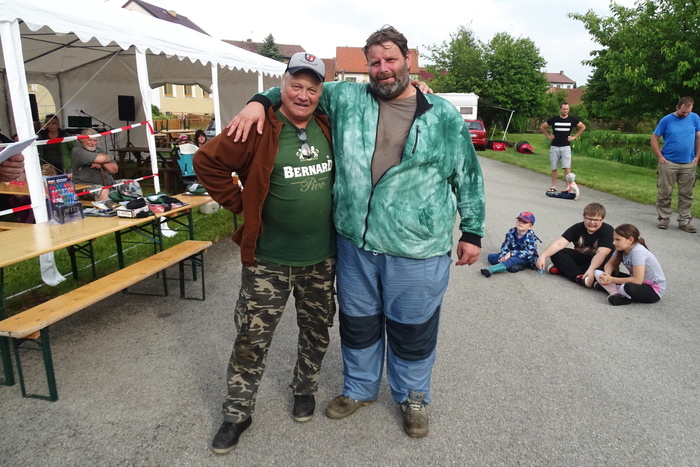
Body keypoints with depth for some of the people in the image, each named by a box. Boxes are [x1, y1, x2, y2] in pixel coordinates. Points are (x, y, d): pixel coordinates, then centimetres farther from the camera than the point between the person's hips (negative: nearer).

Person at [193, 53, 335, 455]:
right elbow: (208, 162, -7)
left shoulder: (329, 128, 3)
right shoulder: (259, 129, -11)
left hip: (322, 257, 4)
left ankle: (305, 389, 43)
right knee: (252, 339, 6)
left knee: (317, 331, 18)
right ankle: (238, 413, 26)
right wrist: (241, 204, -8)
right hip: (268, 260, -4)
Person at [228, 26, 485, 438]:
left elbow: (468, 177, 5)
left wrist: (472, 232, 6)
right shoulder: (347, 99, 3)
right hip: (356, 243, 3)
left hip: (417, 251, -2)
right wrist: (261, 101, -4)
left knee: (413, 330, 13)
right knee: (358, 323, 19)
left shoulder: (443, 116, 0)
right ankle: (360, 388, 45)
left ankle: (413, 397, 40)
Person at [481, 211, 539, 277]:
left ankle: (491, 269, -62)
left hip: (526, 259, -6)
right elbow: (504, 246, -5)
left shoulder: (531, 237, -16)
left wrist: (511, 253, -30)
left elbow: (528, 252, -24)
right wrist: (503, 256, -27)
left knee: (513, 259, -39)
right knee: (490, 256, -10)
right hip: (511, 256, 6)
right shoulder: (511, 232, -5)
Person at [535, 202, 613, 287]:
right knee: (556, 253, -20)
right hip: (580, 257, 3)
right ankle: (578, 277, -41)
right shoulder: (577, 228, -8)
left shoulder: (608, 230, -16)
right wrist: (543, 256, -34)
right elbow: (559, 243, -19)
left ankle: (562, 269, -35)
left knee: (607, 263, -37)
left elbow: (601, 253, -29)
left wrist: (591, 269, -45)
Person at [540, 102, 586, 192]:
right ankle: (554, 187, 15)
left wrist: (574, 136, 8)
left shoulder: (572, 119, 3)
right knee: (553, 168, 5)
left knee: (567, 168, -10)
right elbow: (542, 127, 13)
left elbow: (583, 127, 16)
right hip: (554, 147, 1)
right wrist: (548, 136, 6)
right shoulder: (554, 119, 2)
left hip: (566, 147, -1)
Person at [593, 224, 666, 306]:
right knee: (598, 273, -6)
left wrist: (612, 280, -26)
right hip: (638, 282, 8)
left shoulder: (638, 252, -28)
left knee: (628, 287, -42)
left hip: (654, 290, -8)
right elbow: (610, 264, 4)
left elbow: (637, 280, -31)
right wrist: (606, 275, -20)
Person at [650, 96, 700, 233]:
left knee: (686, 194, 7)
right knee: (665, 193, 1)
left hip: (689, 164, 2)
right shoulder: (666, 120, -1)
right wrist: (660, 157, -6)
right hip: (669, 163, -2)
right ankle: (664, 218, 14)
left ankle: (684, 221, 15)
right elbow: (654, 139, 1)